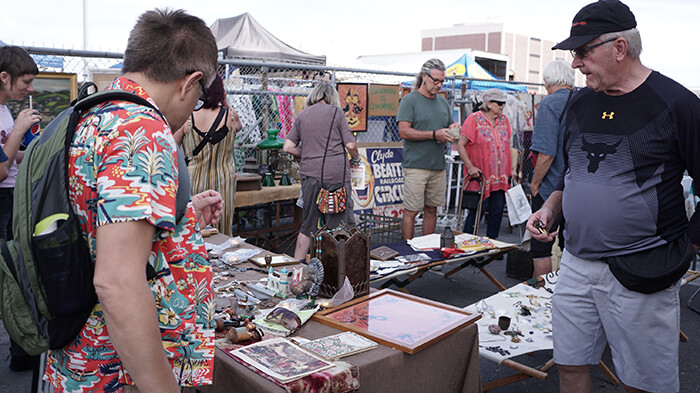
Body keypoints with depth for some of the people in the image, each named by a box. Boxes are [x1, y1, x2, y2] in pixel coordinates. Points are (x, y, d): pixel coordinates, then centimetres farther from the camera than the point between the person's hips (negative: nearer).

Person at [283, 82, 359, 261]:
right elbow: (350, 144, -4)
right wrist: (355, 159, 15)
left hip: (310, 174, 4)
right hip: (336, 174, -4)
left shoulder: (301, 116, 11)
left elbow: (288, 147, 7)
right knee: (339, 225, 4)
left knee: (308, 225, 12)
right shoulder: (335, 112, 1)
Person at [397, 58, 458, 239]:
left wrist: (453, 128, 0)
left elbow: (450, 126, 26)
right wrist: (434, 134, -17)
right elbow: (404, 131, -13)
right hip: (416, 165, -6)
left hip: (438, 165, 7)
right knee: (411, 211, -4)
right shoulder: (410, 100, -4)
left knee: (431, 209, 12)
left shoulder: (443, 102, 17)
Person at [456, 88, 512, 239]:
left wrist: (511, 169, 14)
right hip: (480, 176, -5)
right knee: (477, 212, -3)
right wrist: (470, 167, -15)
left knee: (497, 212, 6)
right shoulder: (474, 119, -6)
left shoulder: (504, 120, 12)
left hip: (500, 178, 6)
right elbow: (460, 145, -9)